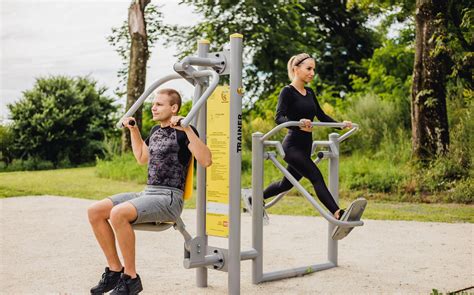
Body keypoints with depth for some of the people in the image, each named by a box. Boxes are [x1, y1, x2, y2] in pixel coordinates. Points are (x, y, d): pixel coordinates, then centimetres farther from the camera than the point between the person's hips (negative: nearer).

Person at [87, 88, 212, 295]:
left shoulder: (183, 132, -6)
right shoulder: (156, 131, 18)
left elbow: (206, 161, -21)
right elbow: (142, 158, 35)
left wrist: (187, 129, -27)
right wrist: (133, 130, 29)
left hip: (169, 197, -8)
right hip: (147, 193, 8)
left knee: (118, 213, -32)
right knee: (95, 211, -8)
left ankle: (131, 278, -17)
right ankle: (115, 270, 1)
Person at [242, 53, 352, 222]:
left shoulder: (310, 93, 13)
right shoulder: (287, 92, -9)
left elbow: (321, 116, 21)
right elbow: (279, 117, -23)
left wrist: (341, 124, 8)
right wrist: (298, 124, -41)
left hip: (305, 146, 8)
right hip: (293, 146, -8)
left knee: (288, 183, 18)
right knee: (316, 177, -19)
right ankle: (339, 215, -23)